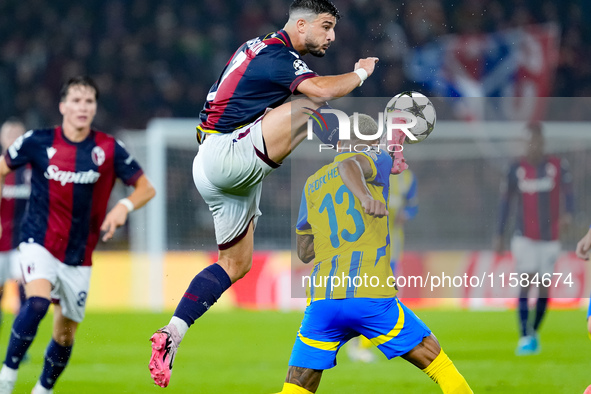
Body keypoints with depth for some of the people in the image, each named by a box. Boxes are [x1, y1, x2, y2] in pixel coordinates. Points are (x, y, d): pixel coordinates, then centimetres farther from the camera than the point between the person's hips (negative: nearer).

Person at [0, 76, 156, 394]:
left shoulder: (108, 149, -3)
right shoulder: (38, 142, -5)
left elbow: (146, 188, 2)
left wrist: (124, 206, -18)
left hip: (79, 257, 3)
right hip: (39, 244, -3)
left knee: (65, 334, 8)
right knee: (37, 302, -30)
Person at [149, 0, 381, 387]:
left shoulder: (261, 48, 18)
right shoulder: (277, 54, -12)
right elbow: (321, 90, -28)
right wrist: (360, 73, -9)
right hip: (227, 155, -10)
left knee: (237, 264, 13)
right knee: (311, 106, -23)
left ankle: (171, 336, 9)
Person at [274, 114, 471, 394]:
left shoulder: (312, 184, 22)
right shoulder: (378, 160, 11)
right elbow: (348, 166, -15)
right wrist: (365, 196, -33)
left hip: (322, 299, 3)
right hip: (372, 297, -3)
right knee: (438, 365, 9)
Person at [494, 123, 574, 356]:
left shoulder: (558, 166, -1)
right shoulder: (517, 169, 1)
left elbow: (568, 193, -7)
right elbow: (506, 201, 8)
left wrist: (569, 213, -30)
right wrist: (499, 236, 7)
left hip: (550, 238, 1)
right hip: (525, 238, -1)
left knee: (544, 288, 4)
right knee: (525, 283, -13)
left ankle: (534, 333, 22)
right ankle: (525, 337, -14)